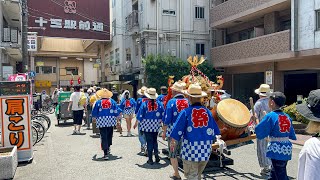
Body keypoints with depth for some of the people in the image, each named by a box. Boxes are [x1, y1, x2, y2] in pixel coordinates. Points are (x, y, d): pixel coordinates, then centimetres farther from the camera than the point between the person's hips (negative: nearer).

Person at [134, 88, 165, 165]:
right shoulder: (159, 103, -5)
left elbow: (140, 115, -6)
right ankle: (156, 155, 15)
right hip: (156, 126, 2)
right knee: (155, 140, 21)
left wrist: (136, 124, 7)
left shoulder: (144, 104, -11)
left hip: (147, 125, -2)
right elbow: (163, 115, -1)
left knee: (149, 141, 6)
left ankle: (150, 159, 10)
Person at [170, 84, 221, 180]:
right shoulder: (208, 112, 1)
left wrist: (173, 142, 5)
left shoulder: (186, 112, -10)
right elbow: (213, 132, 7)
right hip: (205, 149, 4)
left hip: (190, 148, -4)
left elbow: (178, 130, -8)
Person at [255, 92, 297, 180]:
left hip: (277, 150, -7)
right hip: (287, 150, 7)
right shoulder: (287, 117, 6)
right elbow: (292, 136, 12)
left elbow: (260, 134, -12)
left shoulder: (270, 116, -14)